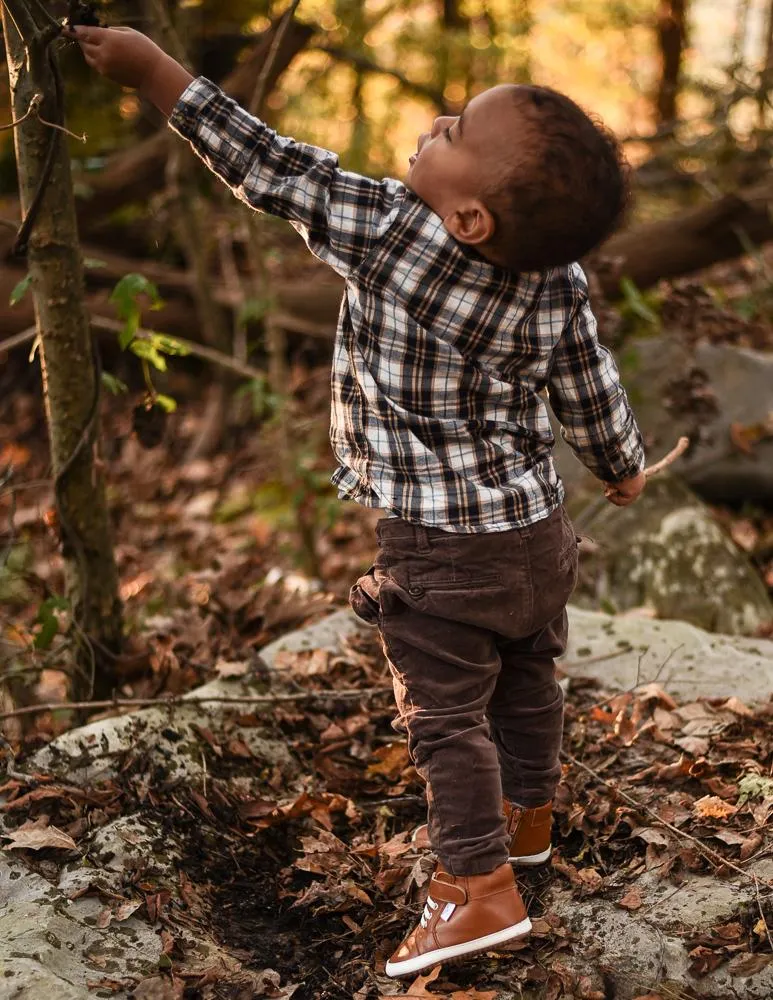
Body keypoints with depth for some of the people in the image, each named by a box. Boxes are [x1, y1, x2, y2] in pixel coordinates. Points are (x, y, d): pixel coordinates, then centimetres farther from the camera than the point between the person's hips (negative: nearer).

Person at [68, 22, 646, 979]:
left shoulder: (388, 232, -24)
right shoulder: (560, 281, -7)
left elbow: (272, 170, -18)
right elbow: (592, 390, 5)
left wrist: (154, 69, -10)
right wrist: (622, 469, 26)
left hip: (440, 550, -7)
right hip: (540, 529, 7)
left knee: (445, 715, 4)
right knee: (527, 681, 24)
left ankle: (479, 885, 7)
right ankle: (526, 817, 45)